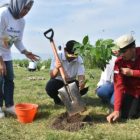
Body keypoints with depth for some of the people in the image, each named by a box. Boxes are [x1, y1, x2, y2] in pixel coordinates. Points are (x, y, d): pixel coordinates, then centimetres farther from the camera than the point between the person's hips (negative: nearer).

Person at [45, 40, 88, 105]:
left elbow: (81, 75, -19)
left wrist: (82, 82, -44)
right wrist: (56, 68, -50)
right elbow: (52, 76, -27)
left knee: (84, 88, -25)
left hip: (71, 82, 2)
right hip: (58, 81, -2)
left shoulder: (79, 60, -12)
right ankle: (57, 100, 2)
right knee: (49, 87, -35)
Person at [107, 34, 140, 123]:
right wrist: (117, 110, -29)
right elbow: (119, 85, -22)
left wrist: (132, 72, -27)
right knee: (125, 115, -15)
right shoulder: (119, 62, -16)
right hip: (132, 92, 1)